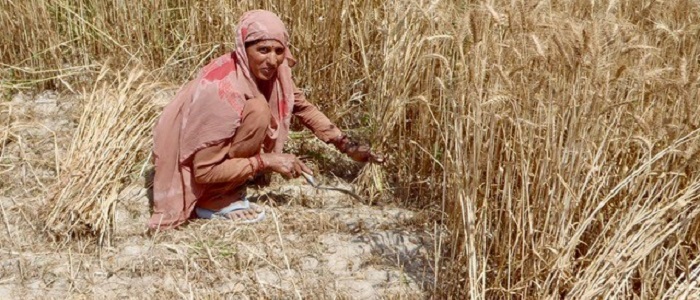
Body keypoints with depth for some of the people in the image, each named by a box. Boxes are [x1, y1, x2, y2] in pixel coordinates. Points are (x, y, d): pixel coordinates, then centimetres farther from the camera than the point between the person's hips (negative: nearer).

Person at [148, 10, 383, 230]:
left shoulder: (271, 70, -13)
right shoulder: (222, 91, -33)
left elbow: (301, 106, 5)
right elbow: (205, 172, -29)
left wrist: (347, 146, 0)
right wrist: (267, 161, -28)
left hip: (221, 148, 8)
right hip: (191, 170, -8)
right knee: (257, 110, -27)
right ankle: (216, 200, -16)